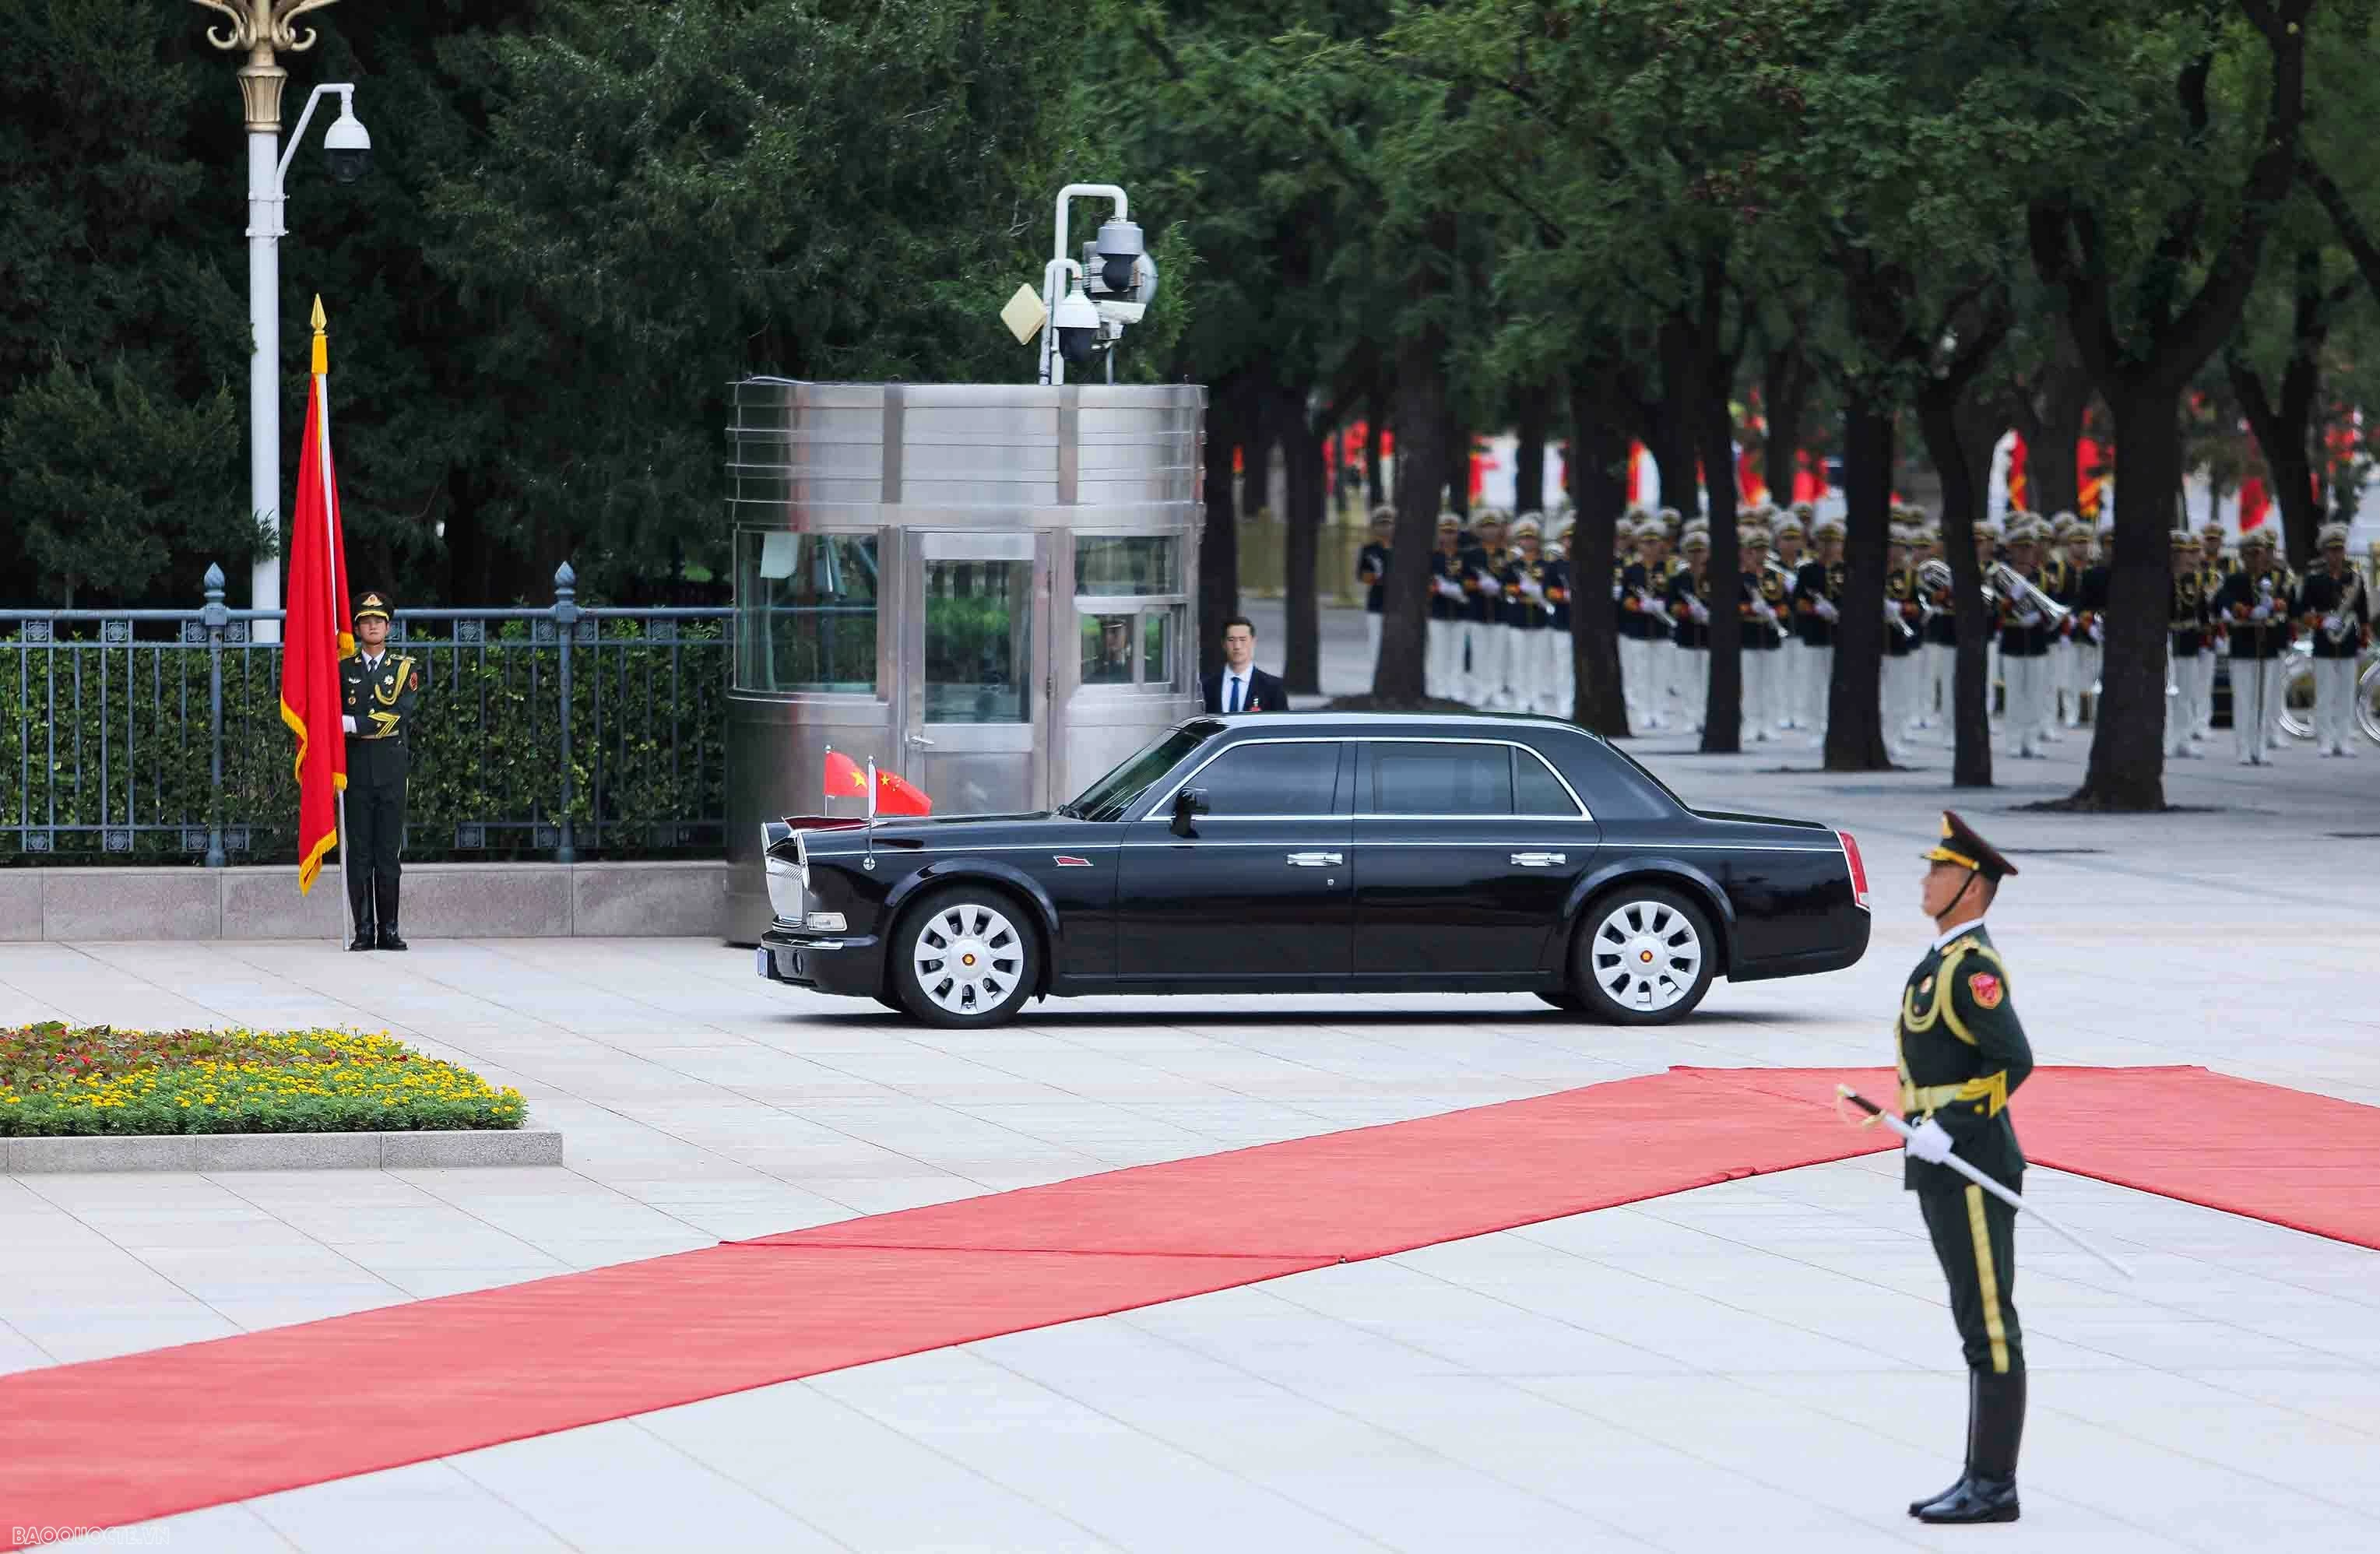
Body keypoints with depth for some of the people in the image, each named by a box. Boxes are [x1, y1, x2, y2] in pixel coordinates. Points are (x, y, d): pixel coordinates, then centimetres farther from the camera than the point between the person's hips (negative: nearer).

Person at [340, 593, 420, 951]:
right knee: (358, 851, -2)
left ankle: (389, 929, 5)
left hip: (391, 769, 0)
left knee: (388, 851, 1)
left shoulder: (405, 669, 7)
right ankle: (364, 931, 0)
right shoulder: (342, 668, 10)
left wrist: (352, 724, -15)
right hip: (356, 768, 0)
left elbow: (399, 715, -7)